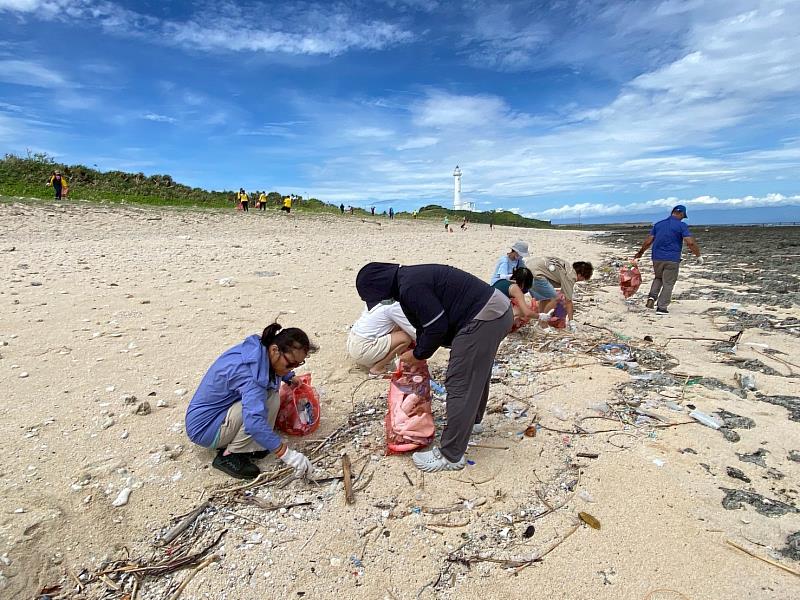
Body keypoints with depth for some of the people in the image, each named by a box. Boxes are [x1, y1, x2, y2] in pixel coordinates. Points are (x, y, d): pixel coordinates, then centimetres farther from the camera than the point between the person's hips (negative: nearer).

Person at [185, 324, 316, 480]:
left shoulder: (259, 349, -6)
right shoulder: (248, 372, -33)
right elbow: (254, 422, -42)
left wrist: (291, 378, 12)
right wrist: (287, 454, -40)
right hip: (204, 429, -9)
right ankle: (229, 456, -12)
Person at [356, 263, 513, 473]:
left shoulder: (411, 287, -19)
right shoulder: (411, 277, 13)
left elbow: (437, 327, -17)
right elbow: (427, 320, 21)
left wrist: (418, 355, -1)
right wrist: (418, 354, 19)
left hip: (483, 318, -11)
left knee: (460, 386, -4)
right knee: (477, 370, 28)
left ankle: (450, 456, 6)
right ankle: (473, 419, 51)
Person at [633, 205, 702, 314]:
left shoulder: (658, 224, 8)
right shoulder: (681, 225, -5)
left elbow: (648, 241, 7)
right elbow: (690, 242, -13)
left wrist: (640, 252, 19)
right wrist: (698, 256, -1)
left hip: (657, 258, 4)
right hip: (672, 260, -4)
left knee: (658, 278, 25)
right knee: (668, 283, 5)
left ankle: (652, 296, 4)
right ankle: (661, 307, 4)